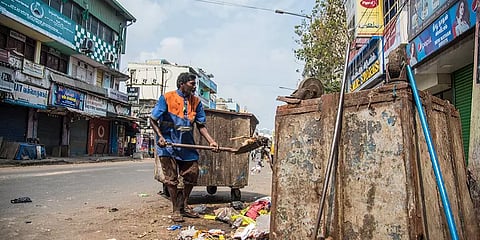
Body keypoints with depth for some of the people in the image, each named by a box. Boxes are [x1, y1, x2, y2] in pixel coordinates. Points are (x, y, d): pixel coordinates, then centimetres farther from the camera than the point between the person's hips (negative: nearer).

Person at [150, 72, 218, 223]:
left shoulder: (196, 102, 4)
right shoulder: (167, 98, -8)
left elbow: (201, 126, 5)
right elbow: (153, 120, -4)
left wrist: (211, 141, -9)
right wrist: (160, 136, -18)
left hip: (187, 144, 5)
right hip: (168, 143, -4)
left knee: (192, 174, 7)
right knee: (171, 178, 0)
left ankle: (183, 206, 26)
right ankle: (176, 210, 15)